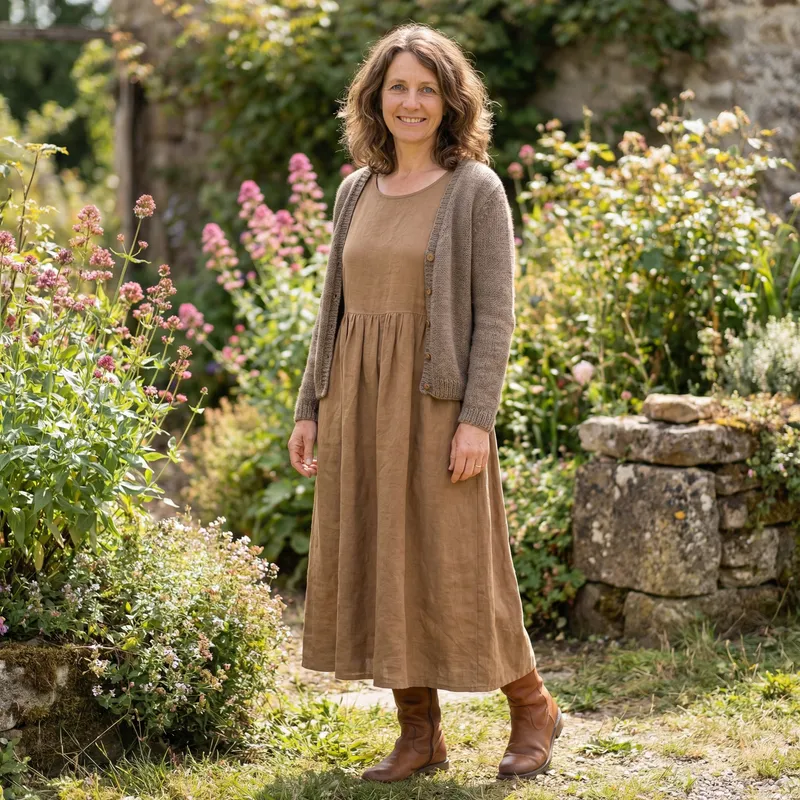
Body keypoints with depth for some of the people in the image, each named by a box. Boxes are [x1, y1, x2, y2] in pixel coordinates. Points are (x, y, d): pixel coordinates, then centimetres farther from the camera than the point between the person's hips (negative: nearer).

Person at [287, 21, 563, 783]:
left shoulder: (476, 189, -4)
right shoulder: (356, 190, 11)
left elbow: (494, 313, -8)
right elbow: (335, 306, 14)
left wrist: (477, 418, -16)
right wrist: (309, 408, 9)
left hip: (436, 399, -5)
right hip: (357, 400, 5)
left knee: (454, 564, -2)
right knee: (374, 564, 6)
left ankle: (533, 706, 19)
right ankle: (419, 732, 17)